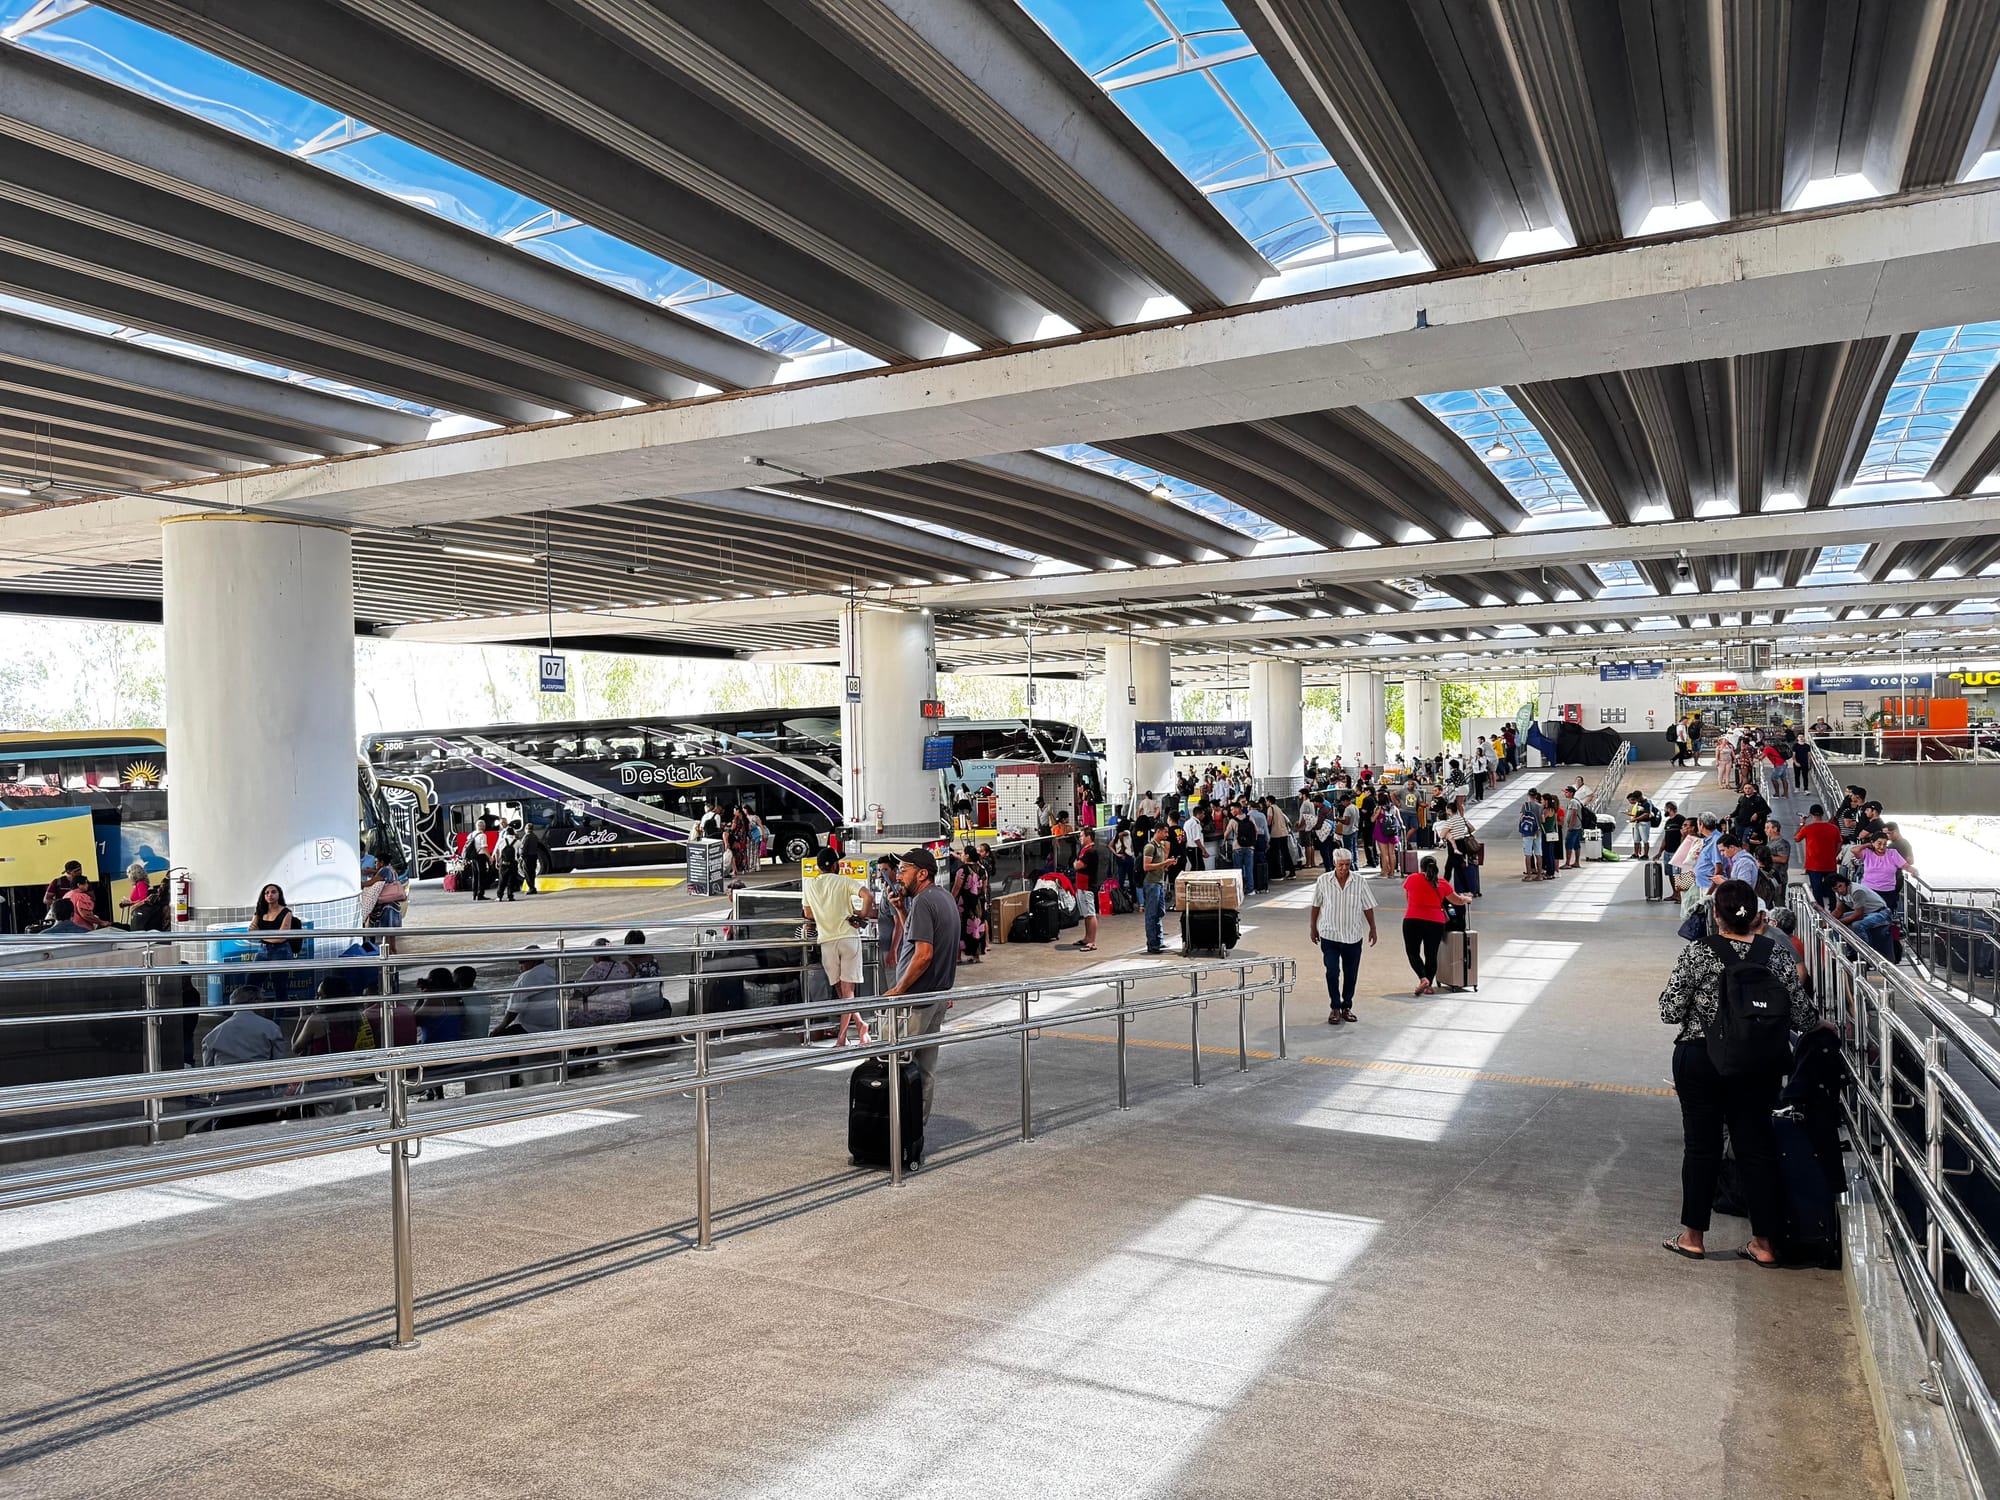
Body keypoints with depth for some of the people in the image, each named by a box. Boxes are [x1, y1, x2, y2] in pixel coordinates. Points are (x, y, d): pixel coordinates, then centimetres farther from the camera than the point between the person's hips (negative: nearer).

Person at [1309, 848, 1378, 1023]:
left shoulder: (1359, 882, -6)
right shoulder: (1323, 881, -7)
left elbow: (1368, 907, 3)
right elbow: (1316, 905, 4)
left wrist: (1372, 928, 2)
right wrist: (1313, 927, 7)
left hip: (1353, 936, 1)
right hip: (1329, 935, -1)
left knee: (1351, 974, 9)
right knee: (1332, 972, -6)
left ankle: (1347, 1007, 24)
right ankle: (1335, 1008, 7)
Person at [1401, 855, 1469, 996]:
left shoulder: (1411, 879, 5)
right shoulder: (1442, 884, 8)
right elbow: (1458, 901, 19)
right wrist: (1466, 899, 41)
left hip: (1413, 920, -2)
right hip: (1436, 922, 2)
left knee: (1413, 952, 8)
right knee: (1431, 955, 13)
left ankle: (1423, 978, -11)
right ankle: (1428, 986, 14)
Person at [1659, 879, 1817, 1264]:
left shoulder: (1697, 953, -15)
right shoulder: (1777, 954, -7)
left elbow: (1669, 1011, -13)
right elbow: (1804, 1017, -4)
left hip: (1700, 1062, -2)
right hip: (1758, 1066, 2)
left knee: (1701, 1145, 8)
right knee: (1757, 1146, 12)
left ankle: (1693, 1236, 19)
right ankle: (1764, 1243, 19)